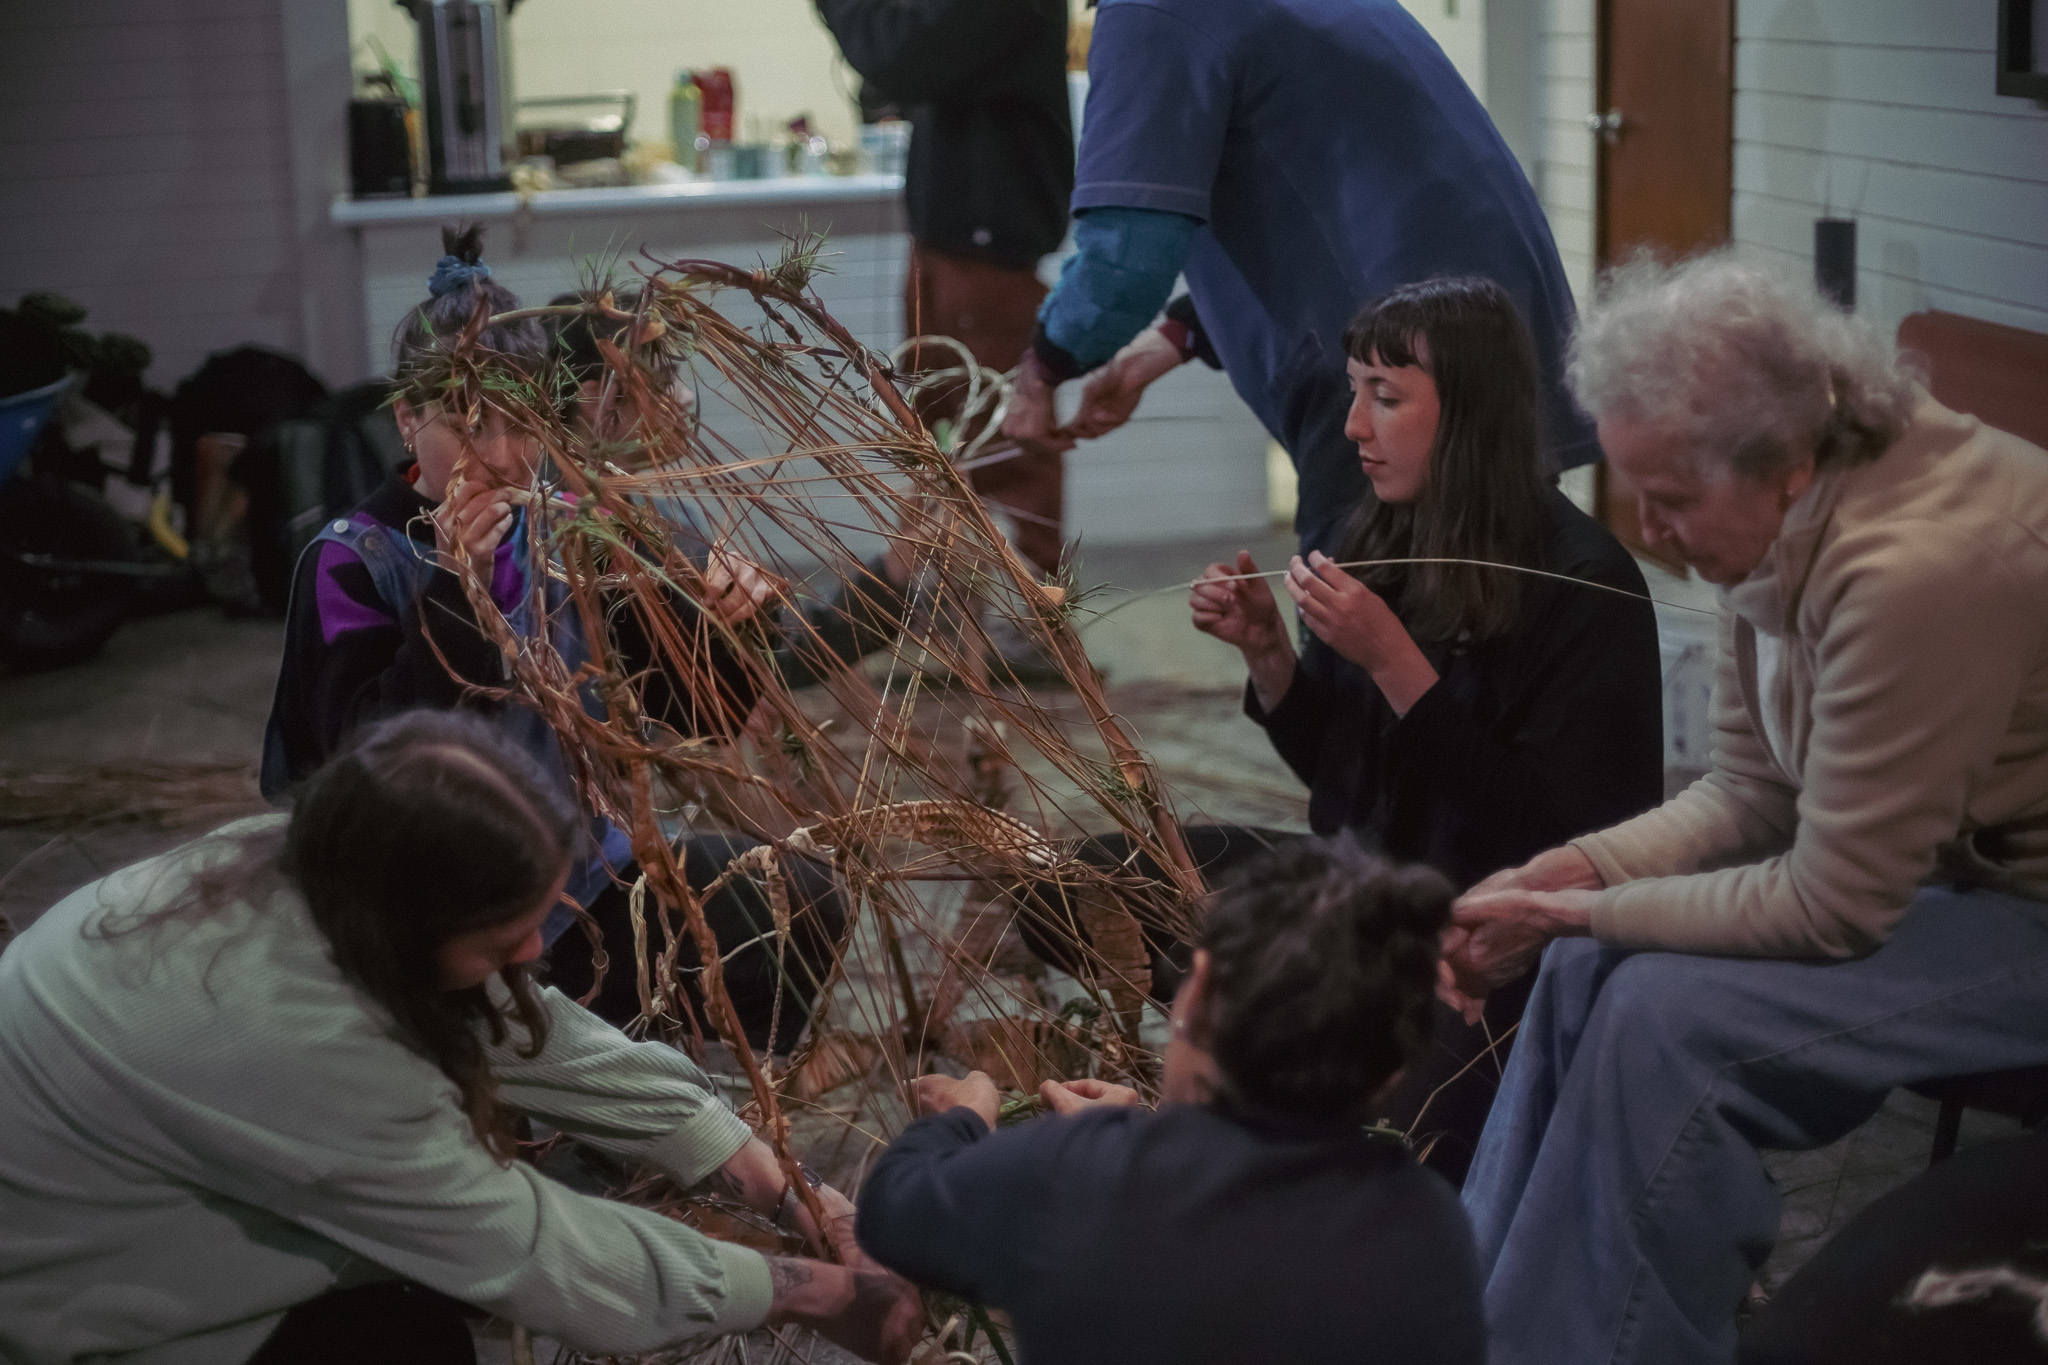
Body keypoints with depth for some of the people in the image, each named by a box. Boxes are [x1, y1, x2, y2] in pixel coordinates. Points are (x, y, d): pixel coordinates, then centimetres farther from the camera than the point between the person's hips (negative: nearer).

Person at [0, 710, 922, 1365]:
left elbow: (548, 1042, -10)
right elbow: (523, 1247, -30)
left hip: (112, 1149, 8)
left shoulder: (325, 873, -17)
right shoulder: (287, 1034, -40)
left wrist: (787, 1193, -12)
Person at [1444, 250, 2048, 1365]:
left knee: (1665, 1015, -21)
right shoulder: (1788, 519, -5)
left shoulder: (1916, 564, -31)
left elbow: (1828, 907, -24)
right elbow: (1749, 795, 6)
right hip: (1950, 864, 9)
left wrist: (1571, 913, -17)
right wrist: (1568, 876, -9)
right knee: (1592, 969, 0)